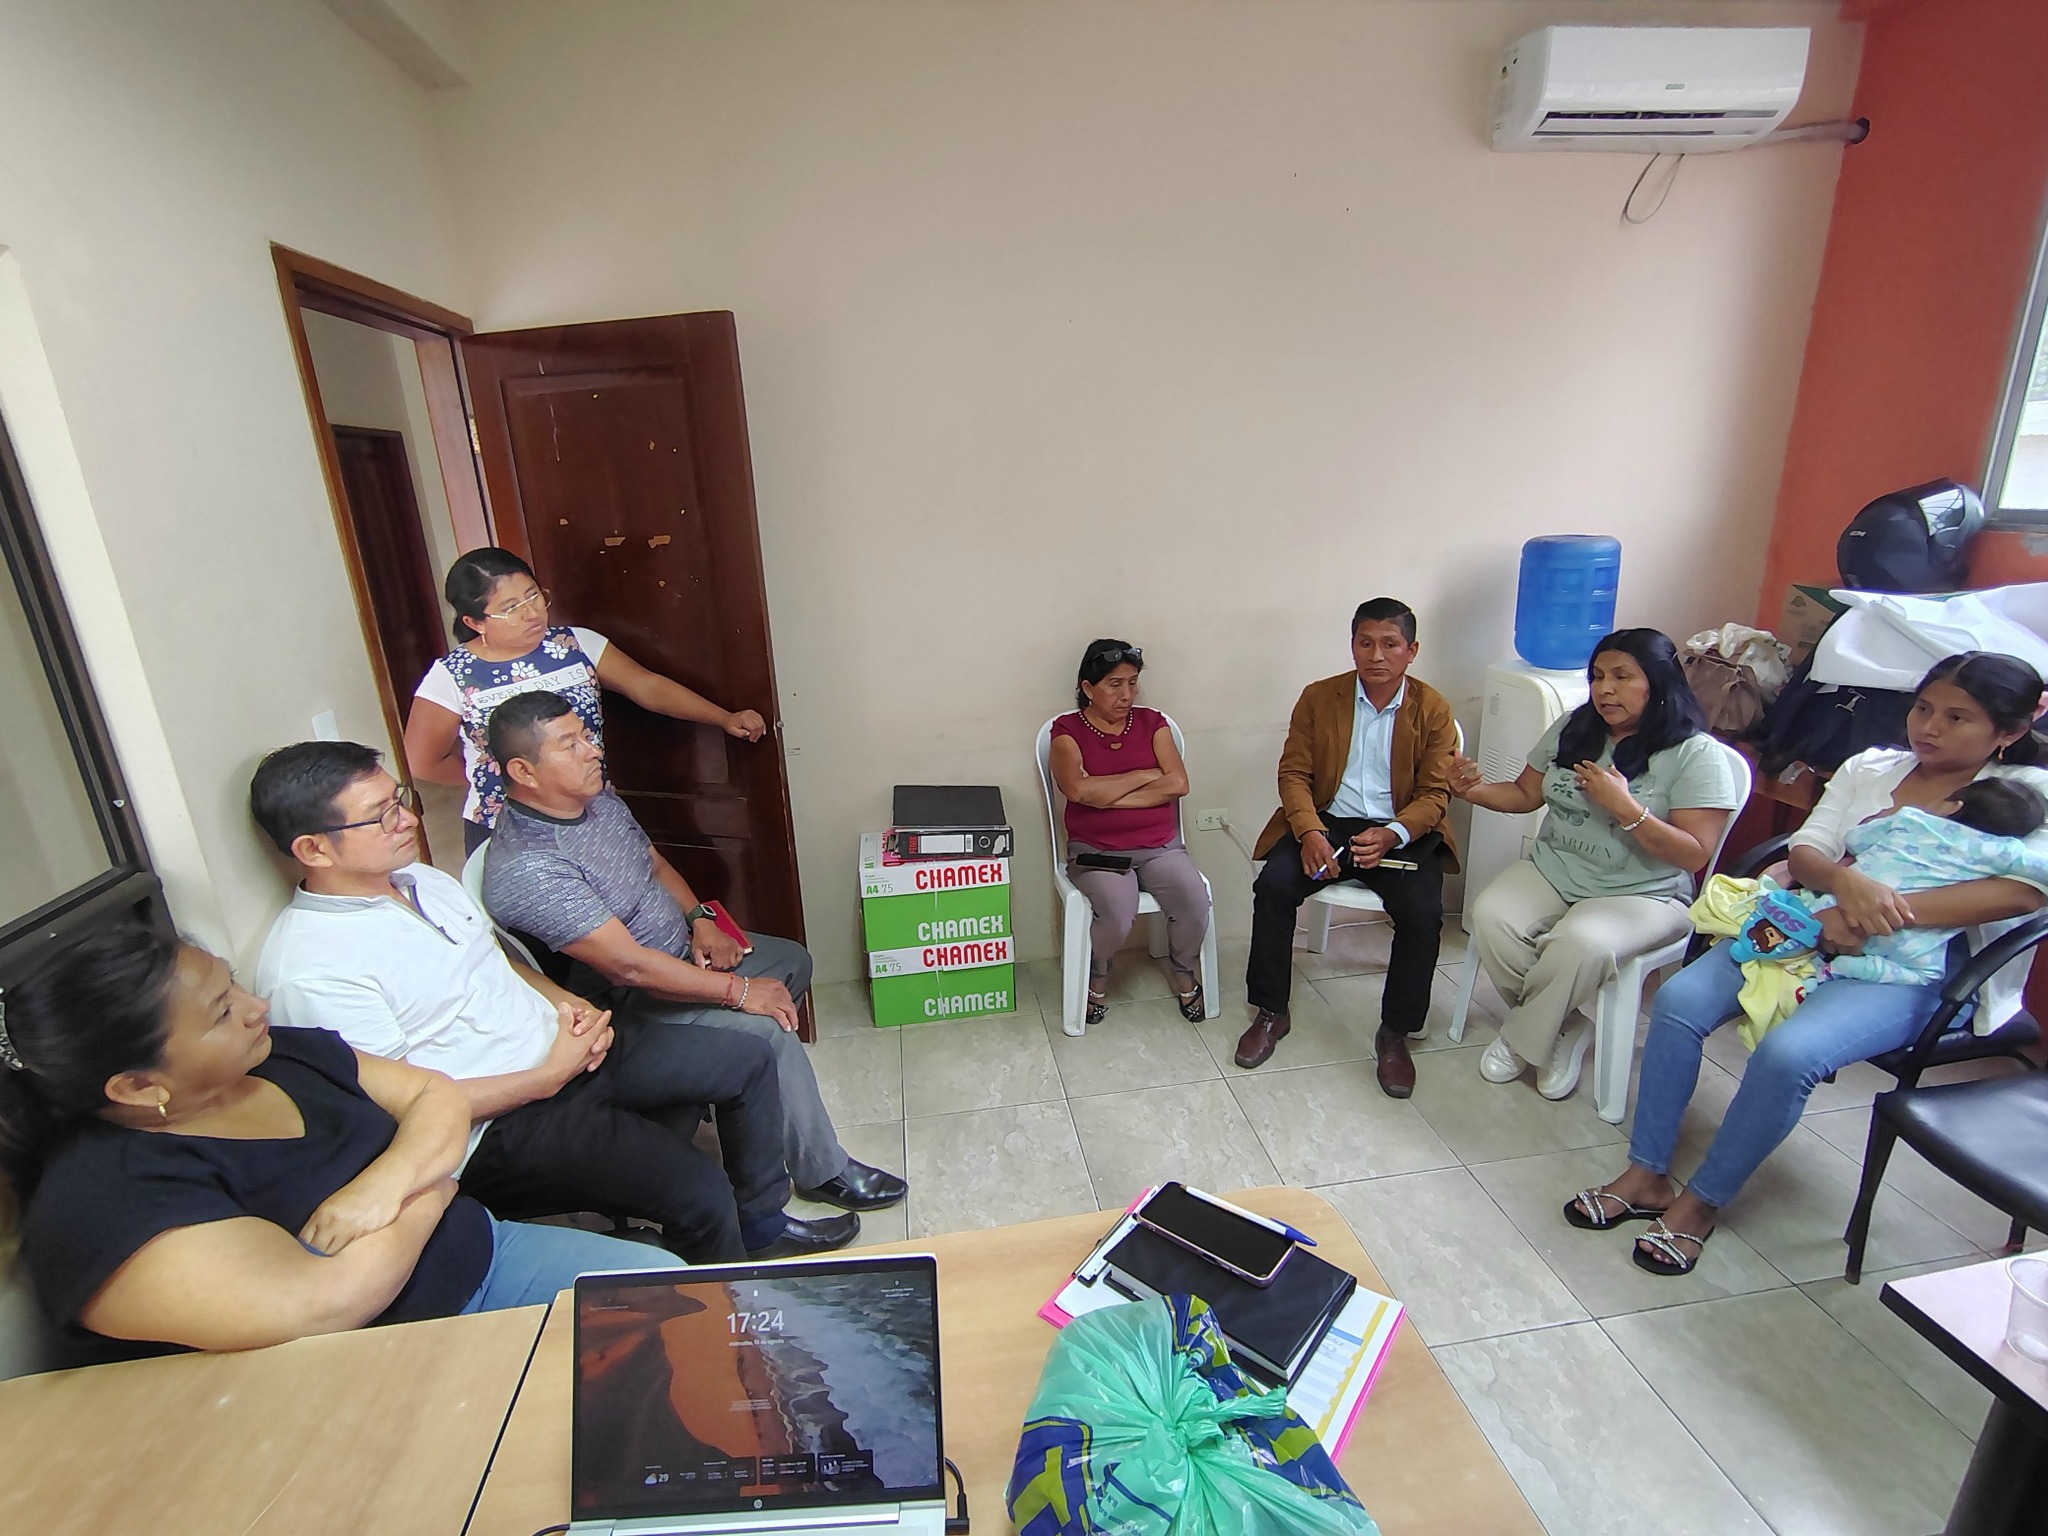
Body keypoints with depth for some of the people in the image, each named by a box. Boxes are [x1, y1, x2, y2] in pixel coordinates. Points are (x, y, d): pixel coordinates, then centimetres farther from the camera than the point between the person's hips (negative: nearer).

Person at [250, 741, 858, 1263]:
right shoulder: (308, 970, -19)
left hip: (563, 1044, 8)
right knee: (700, 1192, -19)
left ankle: (761, 1225, 24)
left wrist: (565, 1003, -1)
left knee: (747, 1060, 4)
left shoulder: (422, 878, 7)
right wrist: (546, 1077, -18)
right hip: (500, 1125, -8)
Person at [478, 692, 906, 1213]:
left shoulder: (597, 798, -2)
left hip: (681, 948, 10)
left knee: (792, 961, 16)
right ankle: (823, 1173, -2)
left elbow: (656, 864, 13)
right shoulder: (527, 869, -31)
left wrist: (700, 919, -5)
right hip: (628, 1001, -10)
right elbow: (630, 967, -33)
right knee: (770, 1032, -22)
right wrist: (739, 991, -28)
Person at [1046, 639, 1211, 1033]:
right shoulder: (1068, 730, -2)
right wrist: (1144, 775, -11)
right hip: (1096, 851, -3)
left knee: (1195, 902, -22)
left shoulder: (1152, 722, 6)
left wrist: (1108, 797, -13)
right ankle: (1097, 979, 5)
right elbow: (1078, 789, -20)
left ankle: (1185, 975, 11)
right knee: (1118, 914, -30)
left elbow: (1177, 784, -7)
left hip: (1160, 846, 3)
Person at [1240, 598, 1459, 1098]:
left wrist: (1392, 835, -23)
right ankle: (1270, 1014, -6)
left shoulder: (1433, 709, 0)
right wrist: (1309, 833, -18)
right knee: (1273, 885, -24)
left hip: (1400, 833, -1)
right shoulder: (1318, 698, 2)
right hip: (1326, 823, 1)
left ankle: (1395, 1034, -3)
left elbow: (1435, 793, -3)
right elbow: (1294, 774, 0)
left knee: (1423, 913, -26)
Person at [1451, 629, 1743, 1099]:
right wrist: (1475, 791, -6)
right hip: (1551, 870, 5)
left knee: (1581, 943, -35)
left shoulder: (1697, 754, -9)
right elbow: (1525, 794, 14)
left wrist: (1623, 806, -24)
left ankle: (1520, 1041, -6)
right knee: (1489, 918, -25)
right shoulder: (1572, 729, 6)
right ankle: (1566, 1025, 1)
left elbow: (1694, 854, -13)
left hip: (1640, 894, -4)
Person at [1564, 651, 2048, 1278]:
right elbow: (1804, 851, 3)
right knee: (1679, 999, -20)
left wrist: (1881, 916, -27)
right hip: (1805, 928, 4)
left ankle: (1701, 1204, -8)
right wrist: (1846, 882, -21)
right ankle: (1645, 1174, -7)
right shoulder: (1869, 769, 13)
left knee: (1787, 1053, -30)